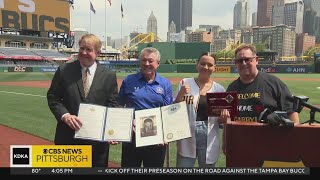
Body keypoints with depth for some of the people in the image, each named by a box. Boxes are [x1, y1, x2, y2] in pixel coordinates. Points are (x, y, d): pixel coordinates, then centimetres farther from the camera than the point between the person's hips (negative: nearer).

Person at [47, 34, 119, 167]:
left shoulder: (109, 75, -1)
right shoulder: (64, 70, 0)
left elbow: (112, 105, 0)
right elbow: (52, 96, 3)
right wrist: (65, 115, -15)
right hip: (68, 136, 0)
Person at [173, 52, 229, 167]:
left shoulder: (219, 89, 3)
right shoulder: (185, 83, -2)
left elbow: (220, 120, 9)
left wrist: (224, 117, -14)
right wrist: (180, 95, -18)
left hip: (209, 140, 2)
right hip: (187, 138, -1)